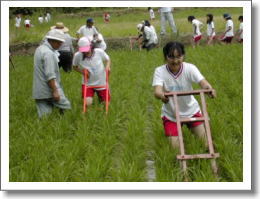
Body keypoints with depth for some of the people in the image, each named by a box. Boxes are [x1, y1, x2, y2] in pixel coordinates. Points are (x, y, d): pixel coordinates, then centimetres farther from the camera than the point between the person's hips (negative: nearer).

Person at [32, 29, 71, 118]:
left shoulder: (40, 48, 14)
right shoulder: (48, 53, -17)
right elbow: (50, 75, -22)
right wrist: (55, 91, -20)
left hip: (38, 91, 9)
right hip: (48, 90, -9)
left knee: (44, 116, 5)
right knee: (65, 106, 3)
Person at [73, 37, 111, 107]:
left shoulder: (99, 52, -18)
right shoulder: (77, 55, -18)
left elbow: (107, 59, 2)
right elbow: (75, 66, 1)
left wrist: (107, 66, -19)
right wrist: (82, 72, -16)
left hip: (102, 83, 1)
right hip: (88, 83, -1)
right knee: (88, 103, -16)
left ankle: (99, 94, 45)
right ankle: (89, 96, 22)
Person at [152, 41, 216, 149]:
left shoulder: (189, 68, -17)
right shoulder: (160, 71, -18)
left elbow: (202, 82, -33)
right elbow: (157, 91, -34)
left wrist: (209, 88, -57)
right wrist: (161, 95, -59)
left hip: (191, 110, 1)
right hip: (170, 114, -1)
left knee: (207, 143, -4)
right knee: (175, 146, -9)